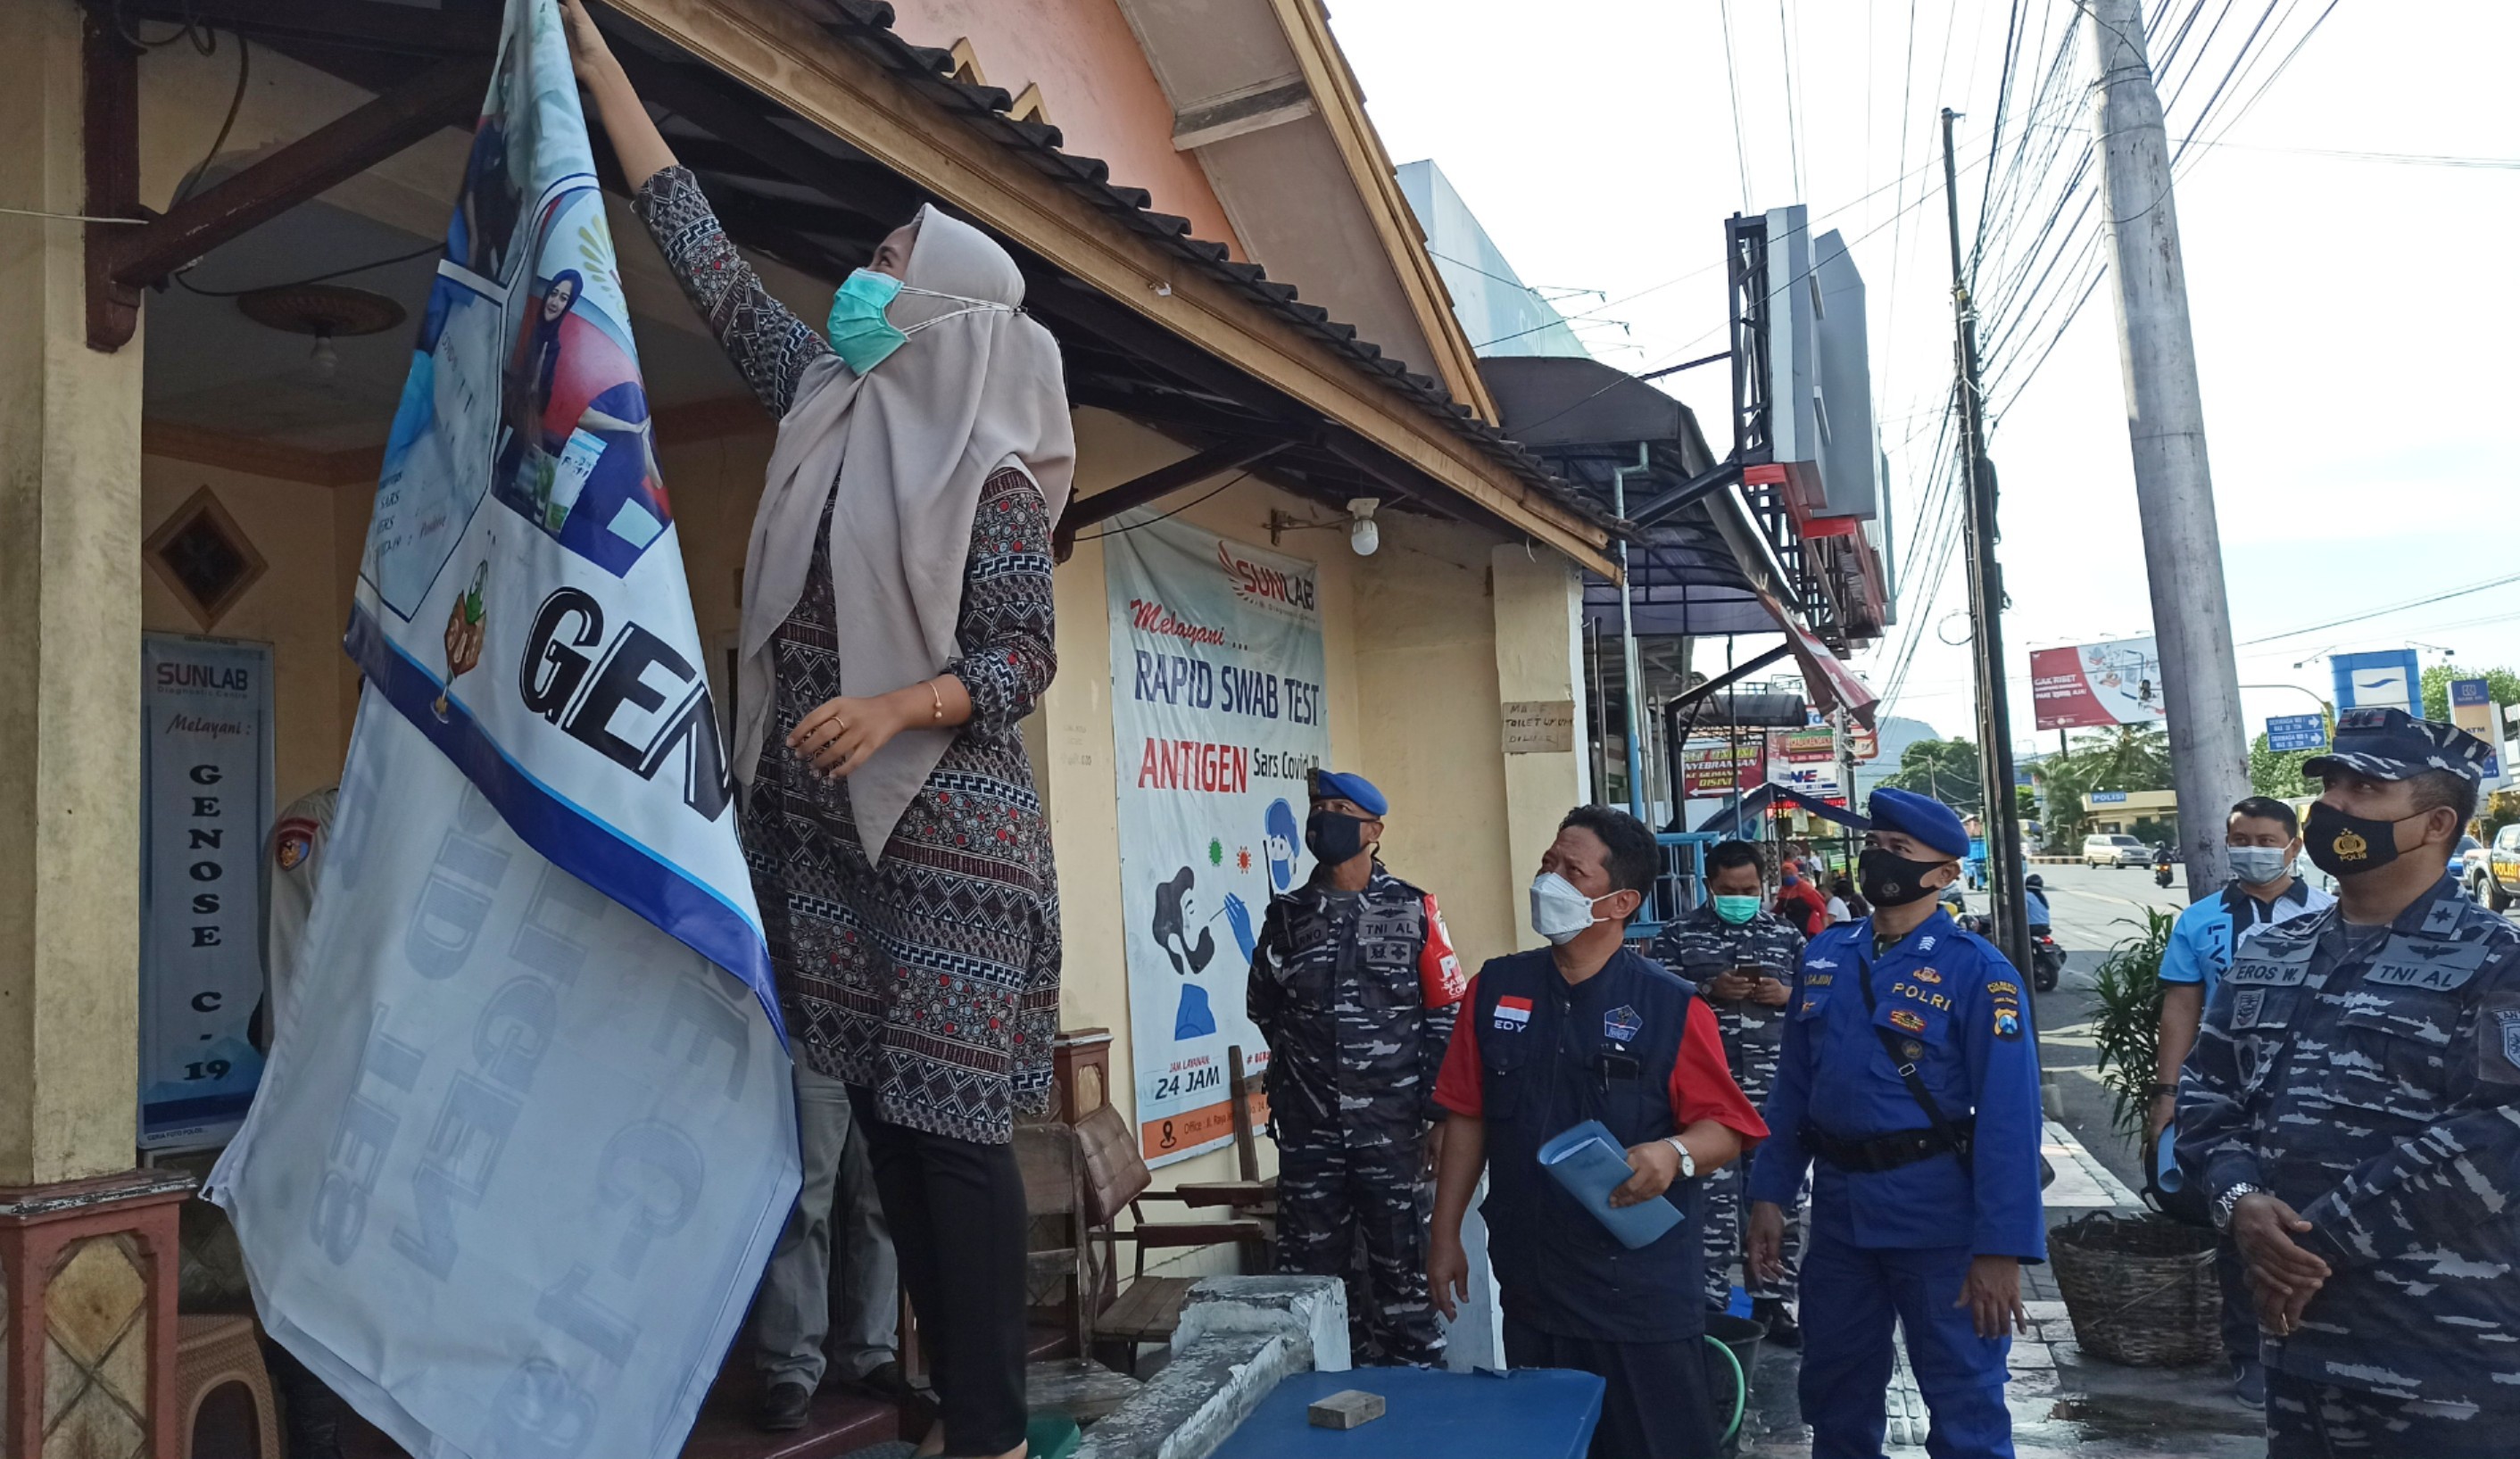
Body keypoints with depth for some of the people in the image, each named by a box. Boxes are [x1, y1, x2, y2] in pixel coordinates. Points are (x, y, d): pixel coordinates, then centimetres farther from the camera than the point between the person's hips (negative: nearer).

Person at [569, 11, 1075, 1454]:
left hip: (945, 829, -7)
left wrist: (898, 706, -27)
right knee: (881, 1118, 8)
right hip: (822, 821, 7)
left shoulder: (991, 472, -7)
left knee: (952, 1125, -5)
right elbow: (706, 258, 17)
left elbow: (1025, 658, -9)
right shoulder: (828, 399, 11)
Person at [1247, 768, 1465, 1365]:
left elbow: (1446, 1017, -1)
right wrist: (1304, 1061, 8)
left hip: (1393, 1130, -2)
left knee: (1403, 1268, 4)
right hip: (1308, 1131, 3)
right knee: (1310, 1269, 8)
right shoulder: (1286, 916, 6)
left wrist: (1435, 1115, -5)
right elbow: (1264, 1008, 18)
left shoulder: (1413, 911, -1)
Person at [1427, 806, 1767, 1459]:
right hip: (1530, 1287, 4)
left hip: (1644, 1295, -3)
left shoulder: (1671, 1007, -9)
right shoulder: (1495, 989, 1)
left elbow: (1726, 1130, -6)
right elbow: (1468, 1116, 7)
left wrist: (1674, 1154, -28)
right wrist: (1445, 1235, 7)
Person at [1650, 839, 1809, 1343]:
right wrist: (1709, 991, -17)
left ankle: (1774, 1307, 20)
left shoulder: (1787, 936, 12)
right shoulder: (1680, 936, 4)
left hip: (1776, 1093, 3)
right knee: (1712, 1201, -3)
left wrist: (1787, 995, -6)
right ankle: (1711, 1309, 5)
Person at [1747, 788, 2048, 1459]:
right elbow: (1792, 1085, 8)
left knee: (1965, 1404, 9)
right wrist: (1769, 1194, 4)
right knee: (1835, 1391, 19)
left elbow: (2008, 1116, -15)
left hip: (1938, 1211, -5)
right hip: (1837, 1207, 5)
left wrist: (2000, 1248, -18)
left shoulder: (1977, 970, -12)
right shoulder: (1824, 956, 4)